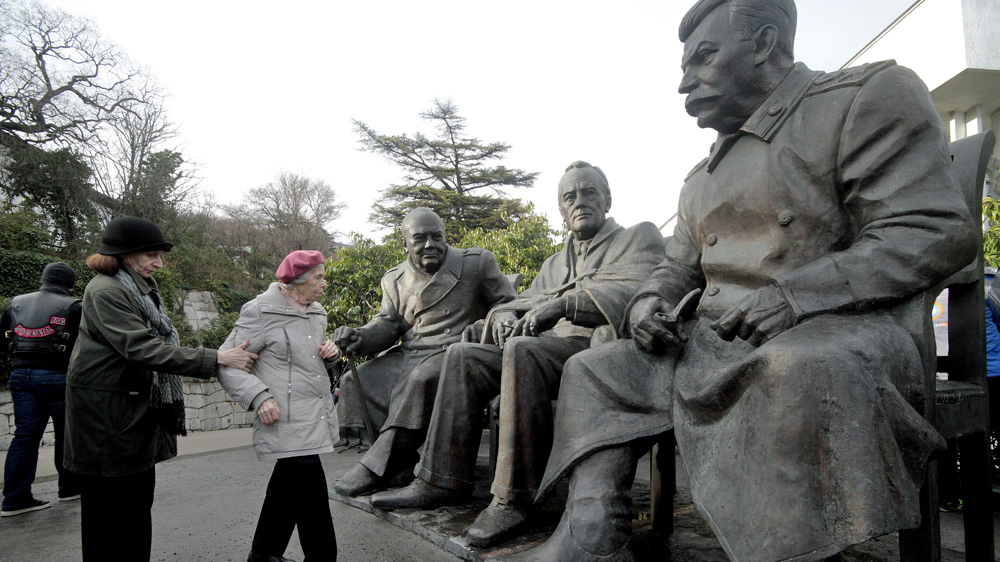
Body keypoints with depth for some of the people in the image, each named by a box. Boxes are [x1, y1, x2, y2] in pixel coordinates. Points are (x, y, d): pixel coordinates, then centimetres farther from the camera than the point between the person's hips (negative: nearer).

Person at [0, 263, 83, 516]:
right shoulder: (72, 306, -6)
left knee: (24, 435, 8)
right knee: (66, 433, 8)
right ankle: (70, 486, 21)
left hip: (21, 375, 5)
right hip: (58, 376, -5)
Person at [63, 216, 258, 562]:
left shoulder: (144, 288, 13)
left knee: (139, 496, 13)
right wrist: (217, 359, -29)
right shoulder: (106, 291, -17)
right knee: (108, 502, 1)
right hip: (107, 413, -9)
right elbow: (142, 350, -27)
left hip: (140, 408, 9)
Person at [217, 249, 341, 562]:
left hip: (315, 416, 8)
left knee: (288, 487, 20)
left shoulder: (317, 313, 13)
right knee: (312, 490, -10)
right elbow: (227, 362, -10)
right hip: (287, 421, -8)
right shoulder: (262, 311, -11)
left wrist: (331, 354, 3)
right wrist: (259, 397, -22)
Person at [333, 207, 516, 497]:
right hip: (407, 354, 6)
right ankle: (402, 465, -11)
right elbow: (387, 324, 12)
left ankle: (377, 468, -25)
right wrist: (360, 337, -10)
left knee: (422, 380, -36)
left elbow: (507, 304, 5)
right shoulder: (394, 279, 15)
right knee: (354, 381, -12)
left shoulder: (477, 263, 3)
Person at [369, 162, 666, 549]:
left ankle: (515, 497, -28)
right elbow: (525, 302, 21)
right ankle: (442, 481, -9)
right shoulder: (555, 263, 27)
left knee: (522, 350, -34)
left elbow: (633, 291, -12)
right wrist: (504, 315, -5)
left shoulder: (639, 237, 7)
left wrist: (561, 304, -25)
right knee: (463, 355, -9)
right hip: (549, 348, 7)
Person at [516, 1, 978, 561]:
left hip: (831, 330, -7)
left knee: (801, 370, -41)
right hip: (711, 342, 8)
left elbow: (937, 230, -11)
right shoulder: (702, 178, 23)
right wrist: (649, 301, 2)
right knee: (595, 369, 5)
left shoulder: (869, 95, 0)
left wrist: (794, 294, -22)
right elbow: (678, 267, 28)